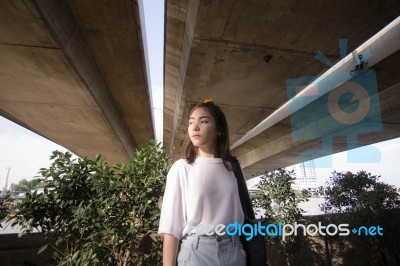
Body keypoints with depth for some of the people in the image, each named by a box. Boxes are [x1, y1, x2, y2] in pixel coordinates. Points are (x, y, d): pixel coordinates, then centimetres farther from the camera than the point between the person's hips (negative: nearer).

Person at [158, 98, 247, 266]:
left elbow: (238, 216, 9)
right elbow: (171, 225, -8)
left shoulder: (230, 168, 3)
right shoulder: (181, 168, -7)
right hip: (195, 250, -3)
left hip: (233, 251, 3)